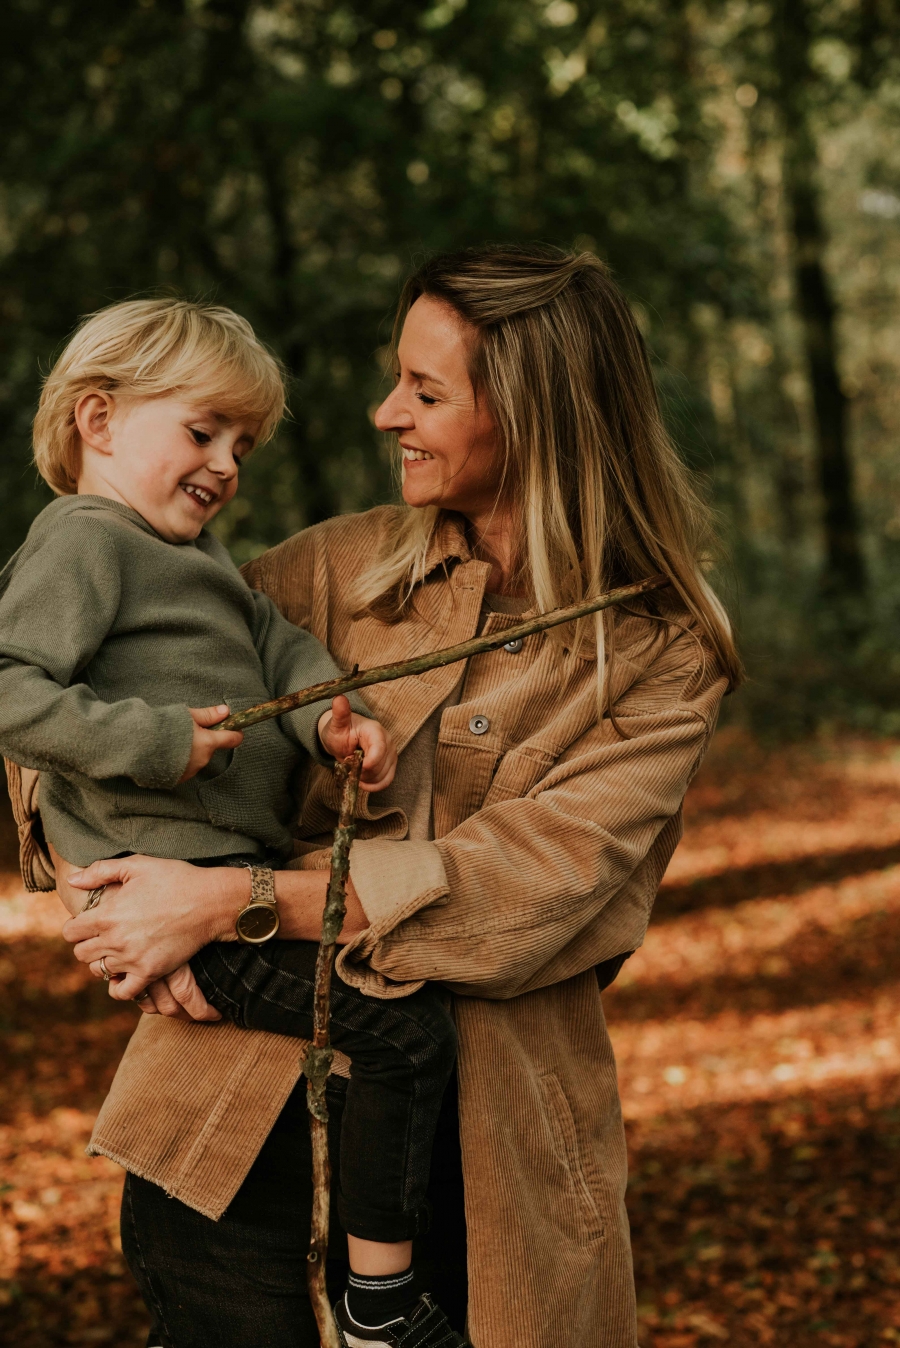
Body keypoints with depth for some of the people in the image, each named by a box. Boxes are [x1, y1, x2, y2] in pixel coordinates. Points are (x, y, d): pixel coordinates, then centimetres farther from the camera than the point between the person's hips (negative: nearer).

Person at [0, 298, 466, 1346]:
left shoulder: (195, 550, 22)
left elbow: (278, 642, 14)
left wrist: (334, 714, -6)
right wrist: (155, 740, -24)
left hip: (236, 876, 11)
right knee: (404, 1024, -16)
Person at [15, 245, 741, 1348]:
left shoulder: (663, 658, -2)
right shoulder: (344, 566, 4)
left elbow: (527, 888, -16)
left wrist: (229, 901, -21)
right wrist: (120, 881, -10)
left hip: (485, 1139, -1)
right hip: (243, 1111, 1)